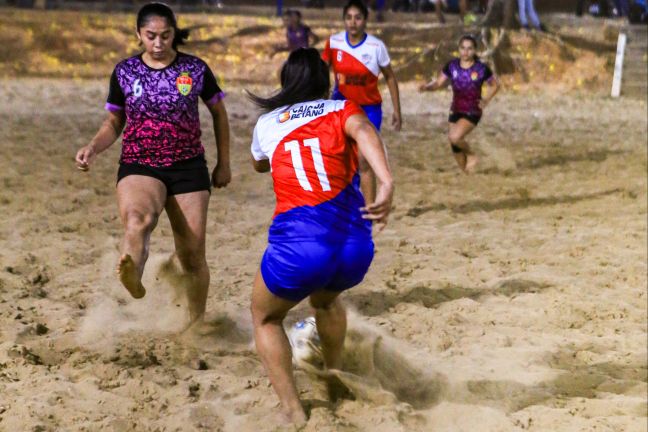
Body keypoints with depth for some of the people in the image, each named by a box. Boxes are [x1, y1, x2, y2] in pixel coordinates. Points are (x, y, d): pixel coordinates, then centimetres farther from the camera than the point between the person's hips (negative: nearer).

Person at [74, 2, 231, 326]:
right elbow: (114, 122, 11)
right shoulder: (125, 72, 1)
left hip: (188, 168, 0)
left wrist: (224, 163, 12)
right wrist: (94, 147, -9)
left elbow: (218, 113, 12)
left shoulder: (195, 69, -1)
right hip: (139, 166, 0)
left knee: (192, 255, 3)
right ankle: (131, 275, -61)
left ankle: (196, 323, 22)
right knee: (138, 219, -36)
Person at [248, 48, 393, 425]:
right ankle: (335, 380, 47)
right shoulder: (343, 111, 13)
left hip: (299, 248, -2)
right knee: (326, 298, 37)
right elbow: (363, 132, -12)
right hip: (356, 249, 2)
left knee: (265, 318, 26)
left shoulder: (267, 123, 17)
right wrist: (387, 182, -28)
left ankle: (294, 413, 11)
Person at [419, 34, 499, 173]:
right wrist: (427, 87, -24)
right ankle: (468, 175, 31)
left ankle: (471, 155, 2)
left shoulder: (481, 69, -11)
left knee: (455, 137, -28)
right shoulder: (452, 66, -4)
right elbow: (439, 83, -3)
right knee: (455, 149, 8)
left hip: (472, 113, -4)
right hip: (455, 111, 5)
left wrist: (486, 100, -10)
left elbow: (495, 85, 4)